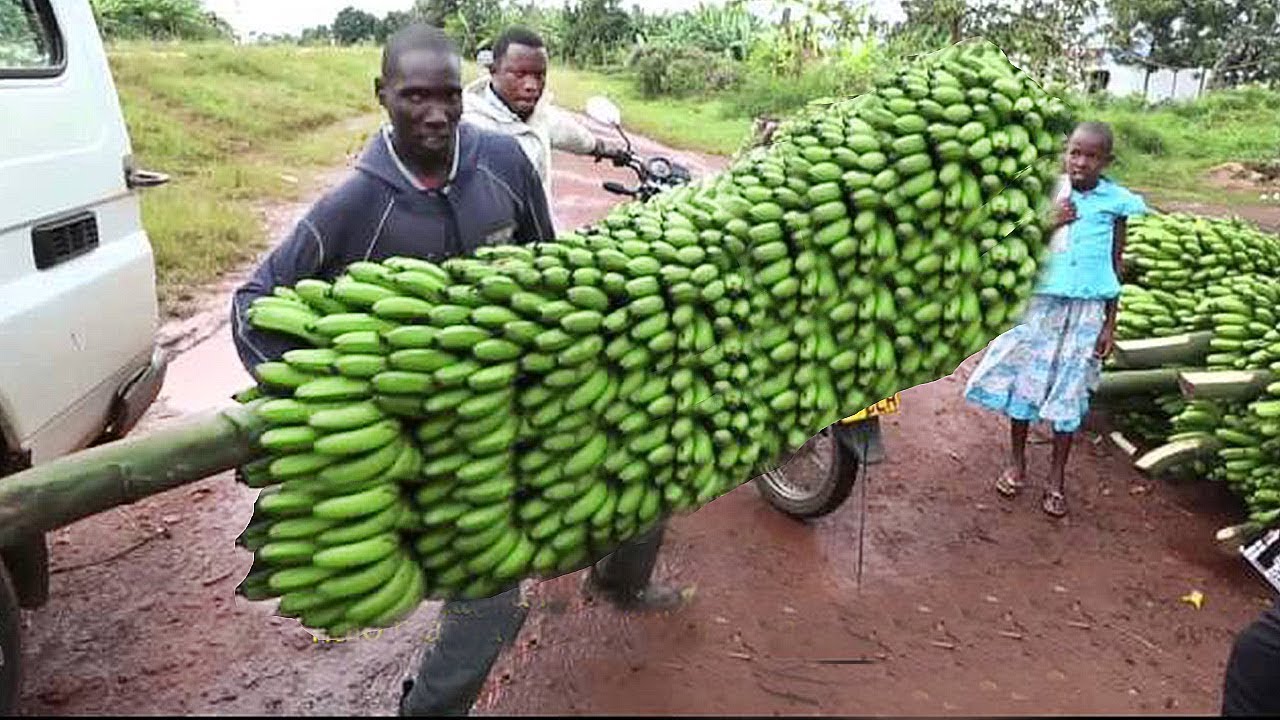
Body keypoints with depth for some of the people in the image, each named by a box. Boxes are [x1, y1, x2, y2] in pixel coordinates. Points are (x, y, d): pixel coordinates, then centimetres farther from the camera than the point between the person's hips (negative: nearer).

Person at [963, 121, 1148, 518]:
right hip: (1041, 302, 1)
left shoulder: (1115, 201, -3)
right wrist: (1050, 225, -17)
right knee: (1023, 380, 7)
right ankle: (1017, 463, 25)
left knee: (1069, 392, 6)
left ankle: (1056, 478, 19)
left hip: (1086, 310, -1)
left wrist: (1110, 323, 2)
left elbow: (1115, 266, 3)